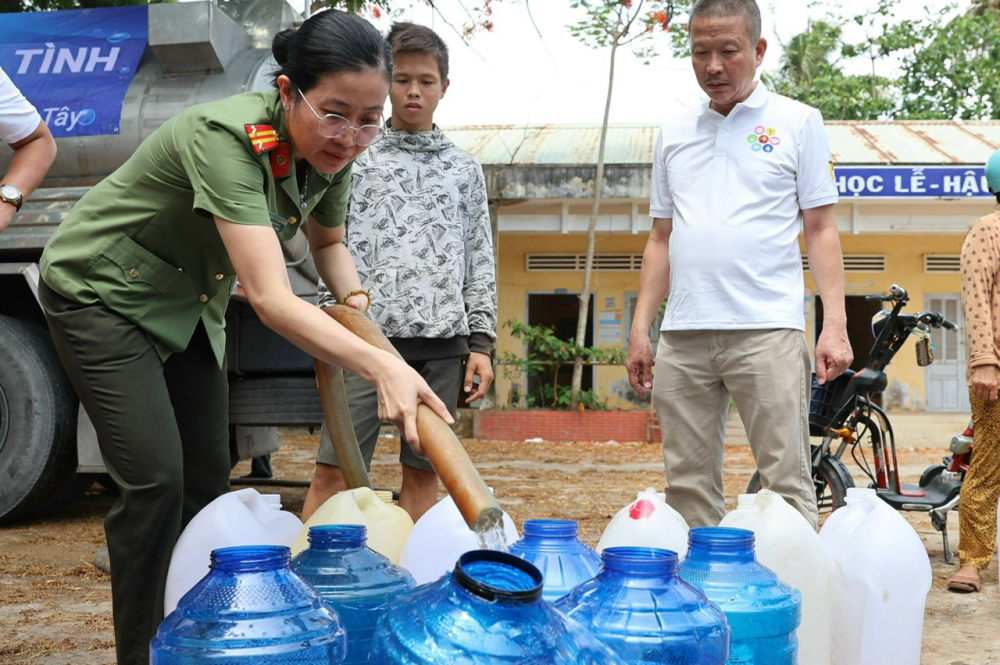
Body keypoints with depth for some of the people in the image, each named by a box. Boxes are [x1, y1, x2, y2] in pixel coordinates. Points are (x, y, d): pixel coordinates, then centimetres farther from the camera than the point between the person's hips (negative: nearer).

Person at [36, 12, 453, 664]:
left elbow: (329, 243, 9)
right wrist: (381, 366, -57)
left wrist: (352, 294, -13)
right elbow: (270, 297, -46)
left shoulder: (330, 153, -13)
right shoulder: (226, 138, -37)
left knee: (208, 481, 7)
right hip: (103, 293, -7)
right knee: (156, 481, -15)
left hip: (189, 303, 8)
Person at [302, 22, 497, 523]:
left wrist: (481, 343, 5)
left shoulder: (464, 169, 14)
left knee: (422, 472, 5)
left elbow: (480, 262, 13)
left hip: (442, 338, 2)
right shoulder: (358, 162, 8)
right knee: (334, 470, -6)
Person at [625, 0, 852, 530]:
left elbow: (820, 230, 3)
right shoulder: (674, 134, 17)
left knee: (787, 484, -4)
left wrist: (835, 324, -7)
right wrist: (640, 328, 11)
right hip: (682, 336, 4)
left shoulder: (797, 122, 7)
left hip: (767, 331, -4)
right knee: (688, 487, 6)